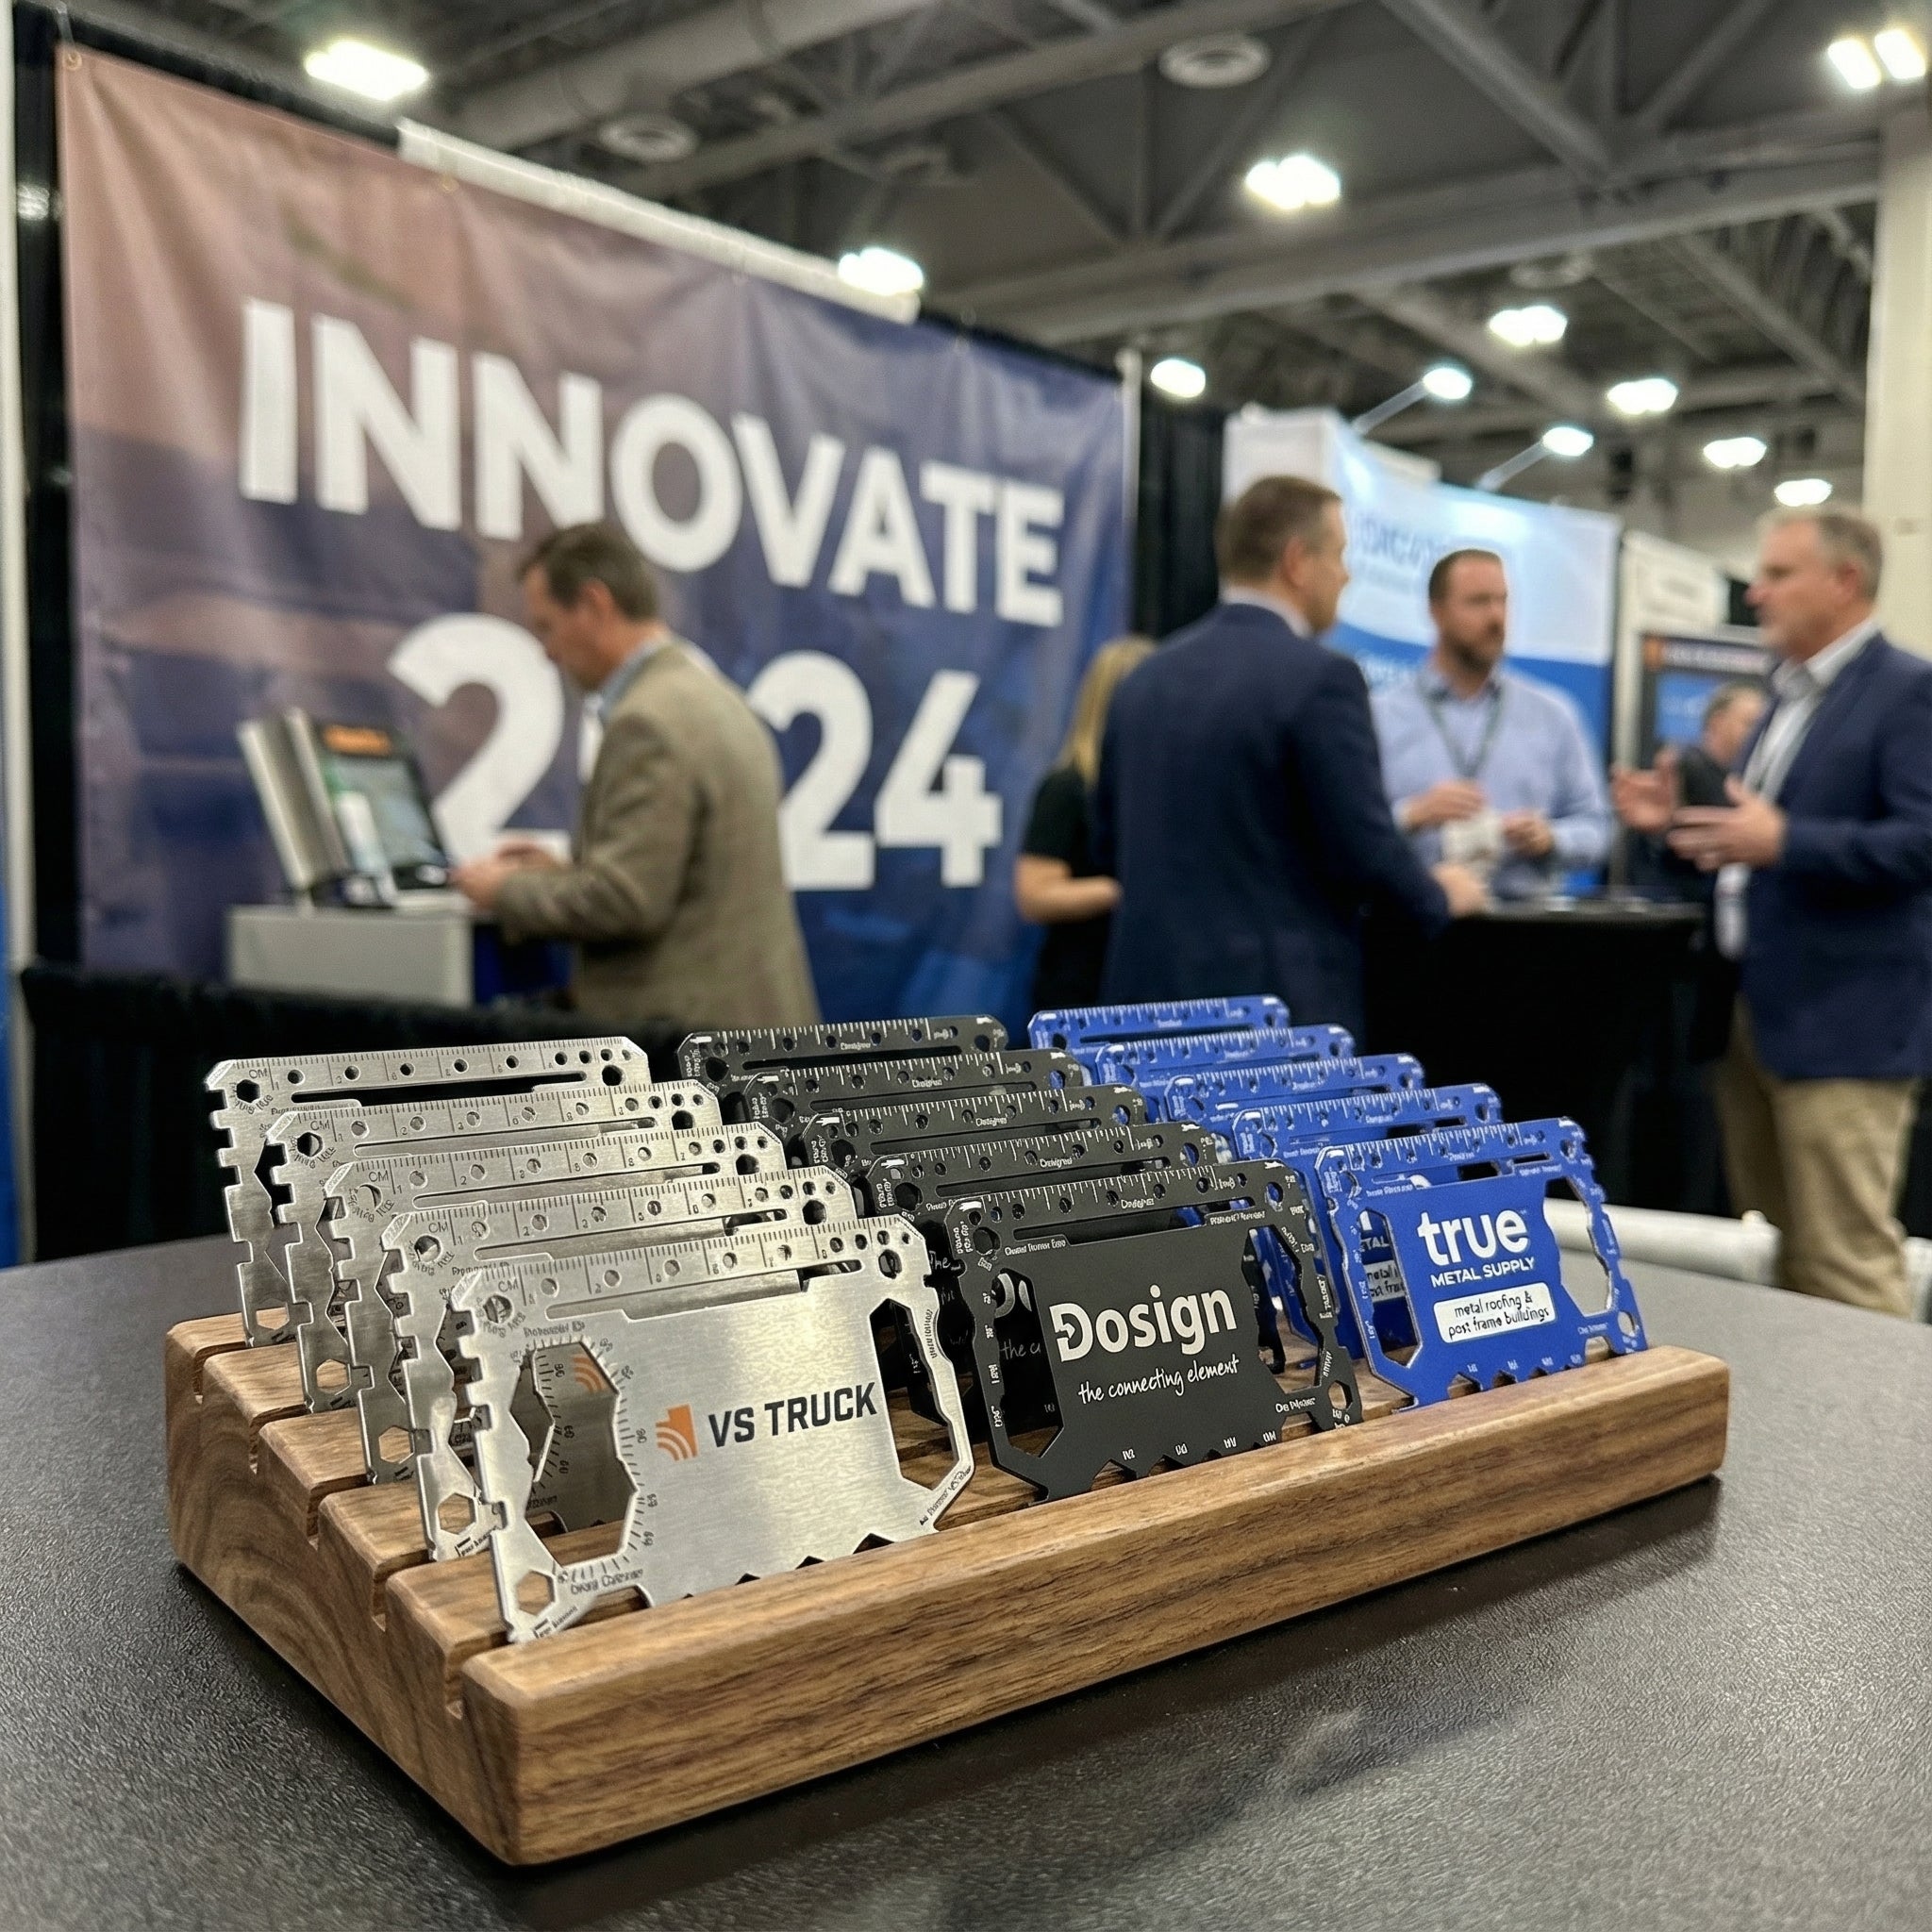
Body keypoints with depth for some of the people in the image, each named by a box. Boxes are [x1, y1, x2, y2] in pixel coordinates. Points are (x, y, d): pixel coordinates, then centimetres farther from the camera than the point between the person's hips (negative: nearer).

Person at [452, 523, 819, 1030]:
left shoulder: (651, 720, -19)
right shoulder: (707, 695, 14)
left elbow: (622, 902, -24)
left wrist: (509, 890, -8)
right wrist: (566, 871, 18)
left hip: (689, 1026, -10)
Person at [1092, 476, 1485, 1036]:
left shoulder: (1146, 677, 9)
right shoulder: (1320, 677, -12)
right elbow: (1364, 851, -13)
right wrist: (1440, 895, 7)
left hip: (1149, 987, 7)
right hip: (1280, 999, -7)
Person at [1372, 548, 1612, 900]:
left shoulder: (1553, 715, 14)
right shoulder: (1381, 717, 5)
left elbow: (1593, 827, 14)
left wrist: (1550, 838, -5)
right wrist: (1414, 815, -15)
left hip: (1526, 913, 2)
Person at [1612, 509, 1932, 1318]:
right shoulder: (1790, 695, 18)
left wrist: (1783, 841, -27)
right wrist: (1682, 819, 6)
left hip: (1840, 1022, -9)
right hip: (1750, 1009, 9)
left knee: (1844, 1266, -4)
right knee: (1766, 1256, 15)